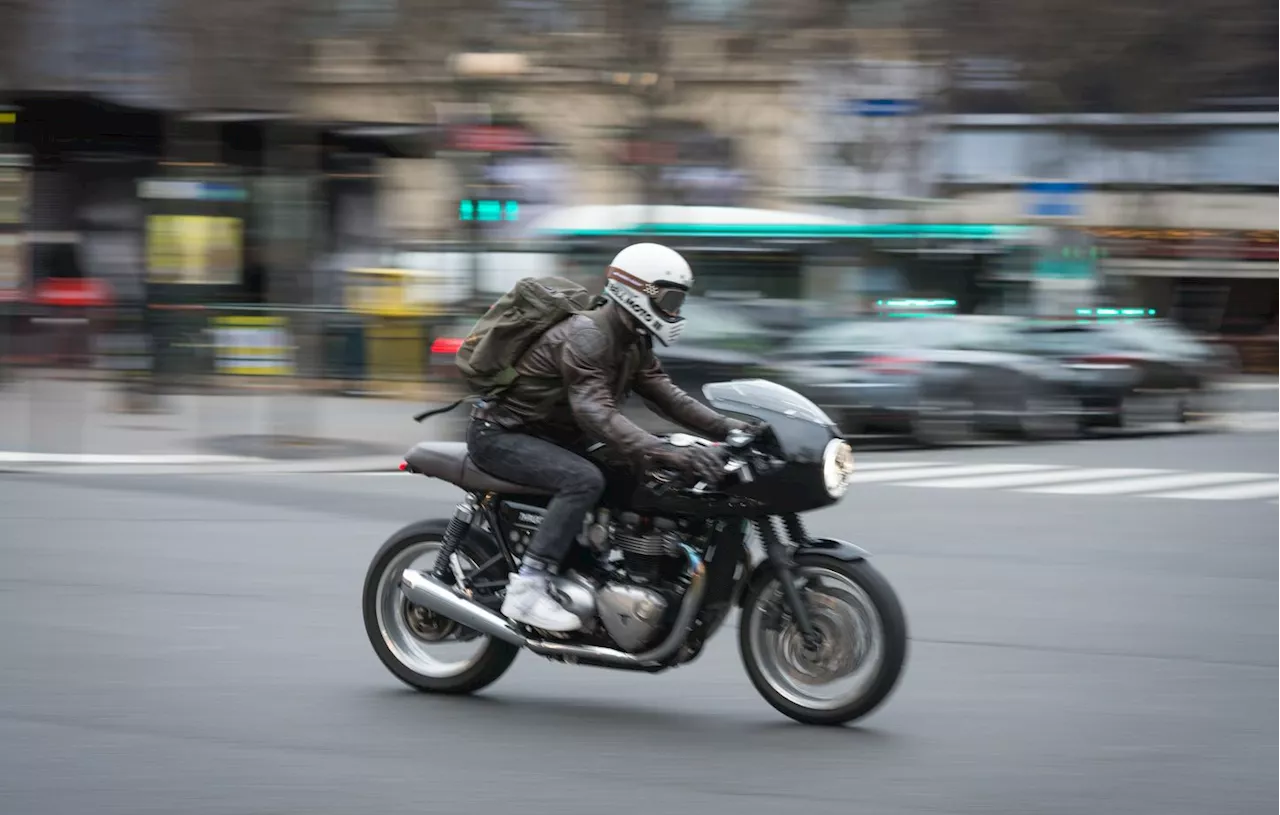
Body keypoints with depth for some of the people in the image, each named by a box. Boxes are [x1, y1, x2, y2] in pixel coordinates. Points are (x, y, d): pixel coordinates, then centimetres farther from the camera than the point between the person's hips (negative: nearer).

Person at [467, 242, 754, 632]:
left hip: (549, 437, 10)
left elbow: (667, 394, 2)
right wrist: (670, 454, -48)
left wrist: (727, 427, -13)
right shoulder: (586, 336, -26)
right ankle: (525, 590, -33)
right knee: (584, 480, -32)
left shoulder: (633, 344, 7)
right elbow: (597, 416, -38)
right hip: (501, 435, -10)